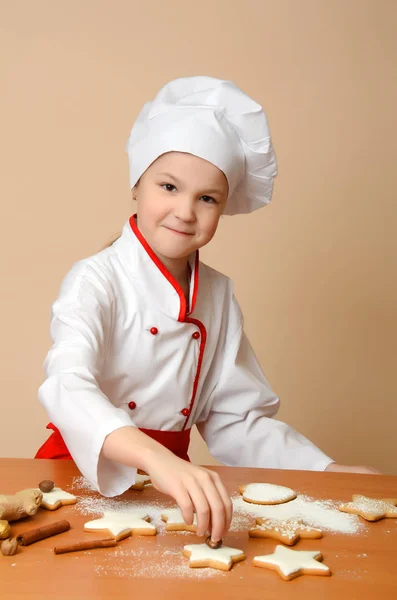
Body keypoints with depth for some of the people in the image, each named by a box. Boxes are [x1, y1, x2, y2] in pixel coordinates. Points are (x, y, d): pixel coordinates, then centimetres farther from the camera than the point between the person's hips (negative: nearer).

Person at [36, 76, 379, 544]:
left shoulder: (218, 295, 5)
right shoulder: (96, 281, -12)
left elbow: (233, 420, 10)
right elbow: (68, 386, -30)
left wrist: (326, 470, -2)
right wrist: (157, 461, -46)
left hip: (172, 479, 4)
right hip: (85, 478, -4)